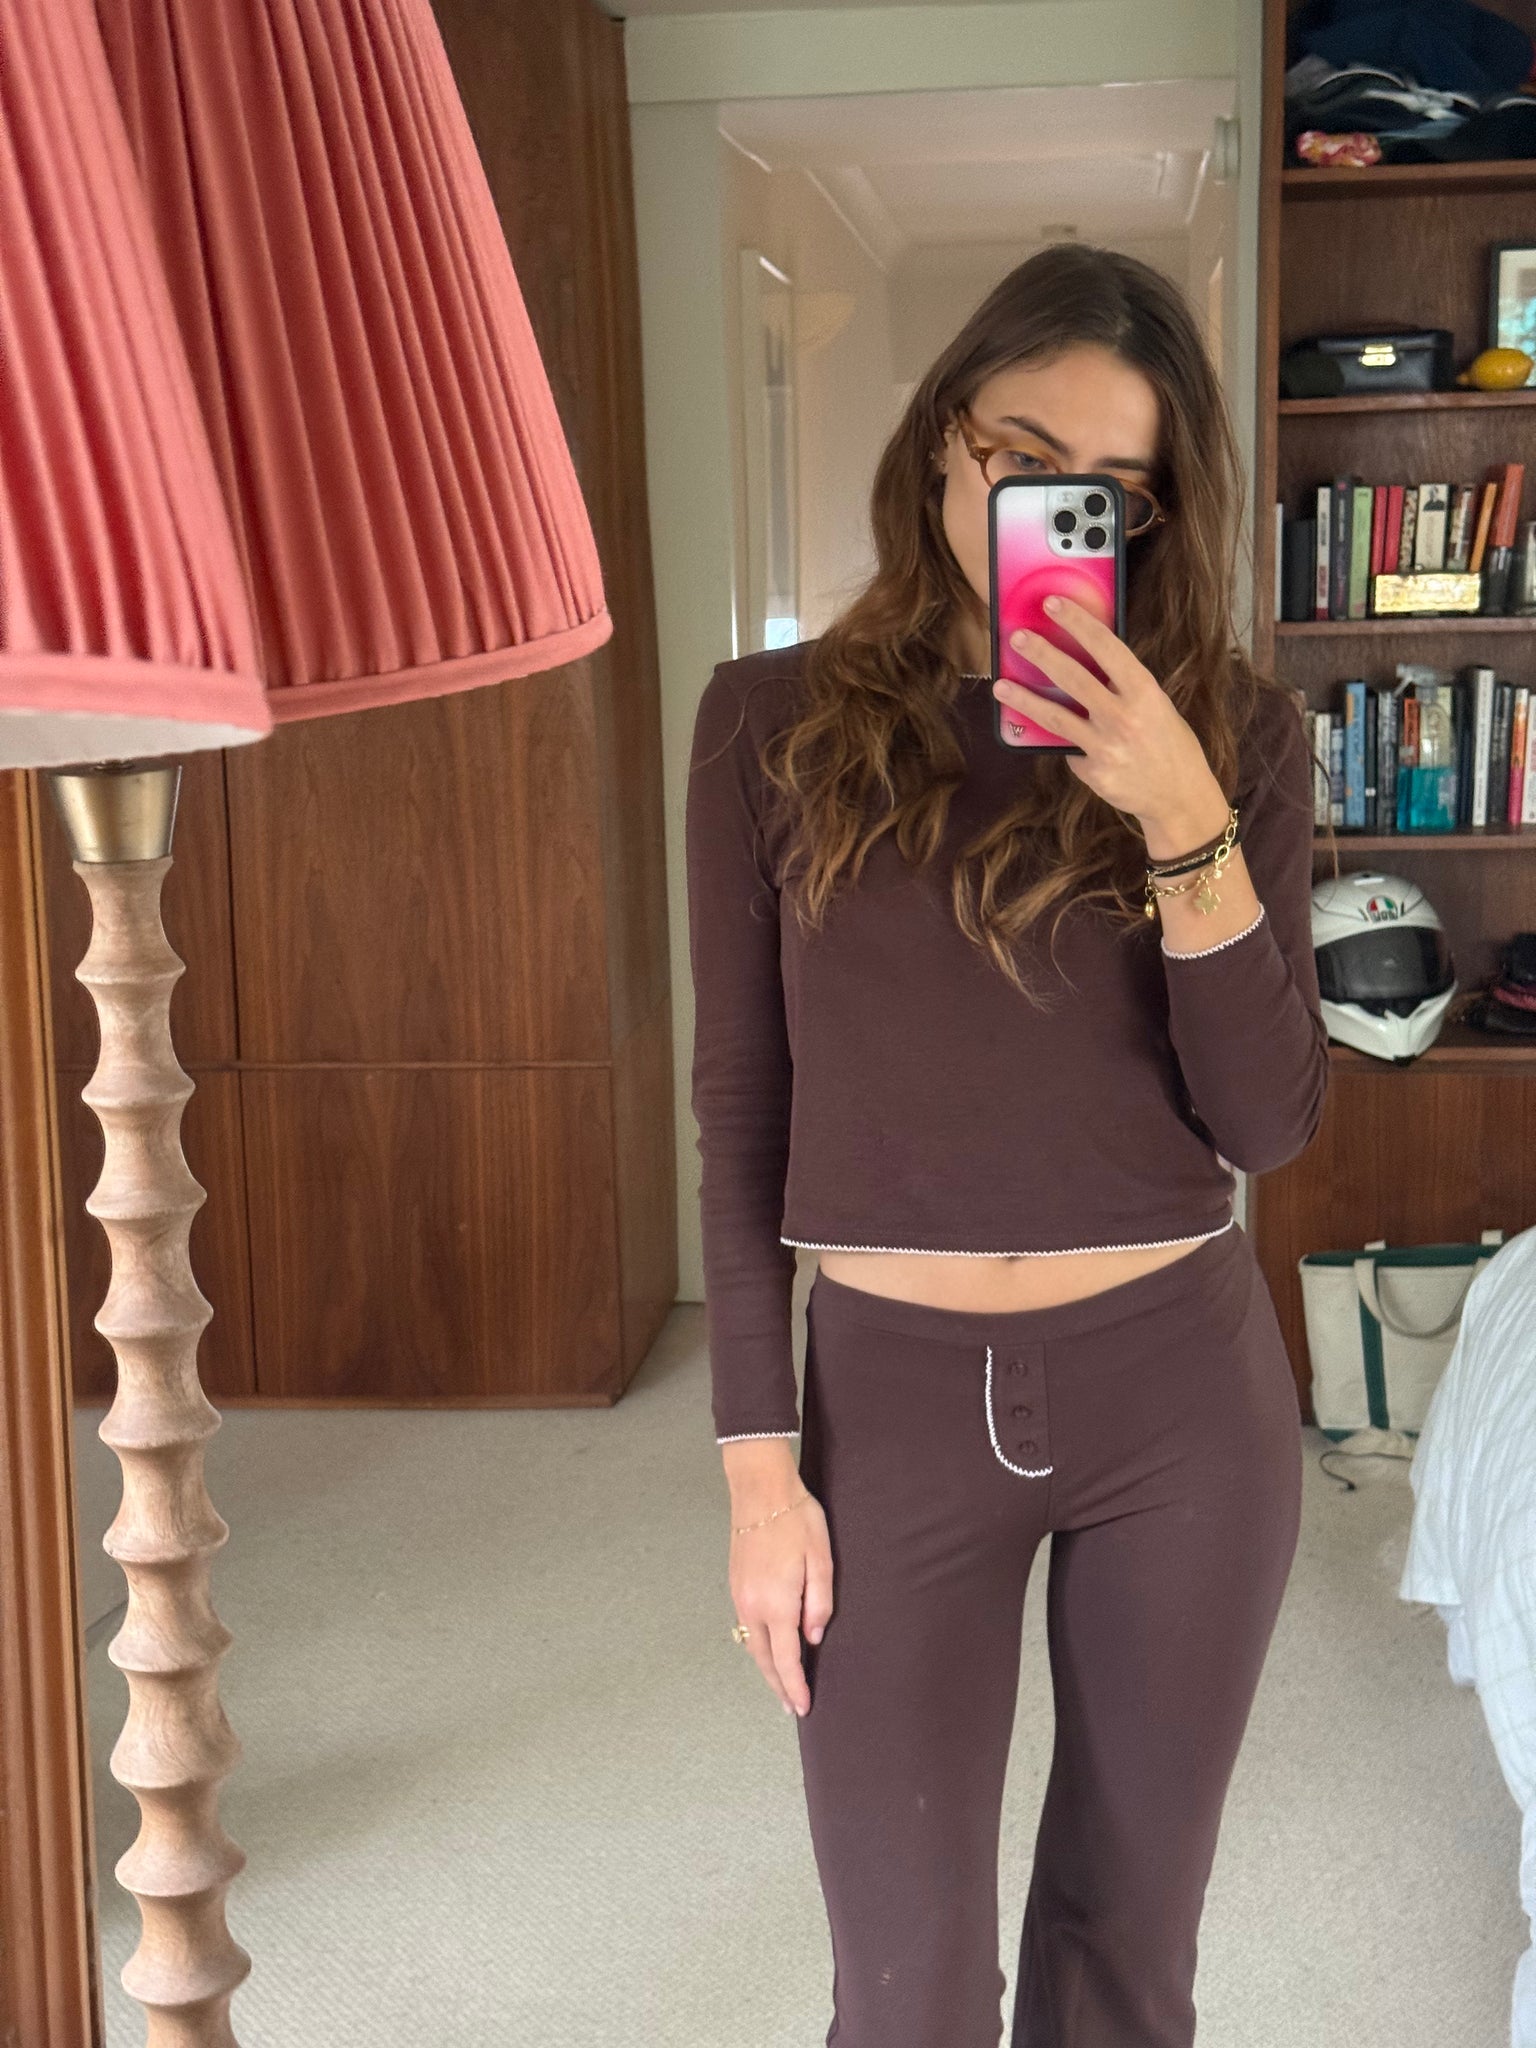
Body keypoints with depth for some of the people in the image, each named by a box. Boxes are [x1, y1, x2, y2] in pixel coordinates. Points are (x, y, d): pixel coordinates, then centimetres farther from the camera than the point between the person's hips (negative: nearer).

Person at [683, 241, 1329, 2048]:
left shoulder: (1232, 733, -1)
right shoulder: (776, 721, -2)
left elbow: (1268, 1123, -7)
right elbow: (740, 1111, 0)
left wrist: (1185, 826, -20)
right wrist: (760, 1467, -2)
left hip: (1179, 1387, 1)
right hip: (892, 1391, 0)